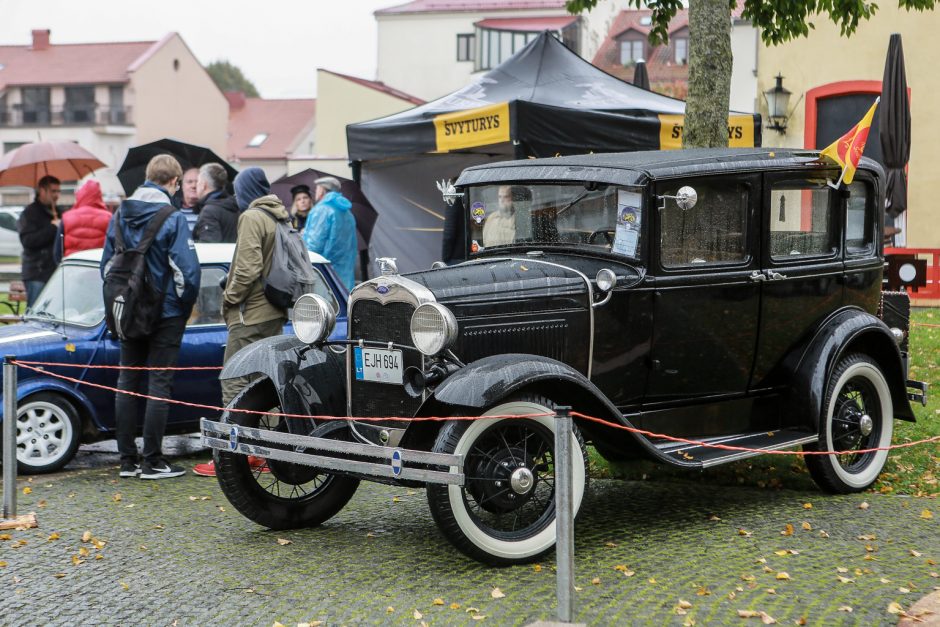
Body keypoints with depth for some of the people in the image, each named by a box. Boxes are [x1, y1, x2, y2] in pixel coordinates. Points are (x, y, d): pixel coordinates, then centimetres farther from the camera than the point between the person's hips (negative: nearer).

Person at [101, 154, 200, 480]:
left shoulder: (120, 214, 5)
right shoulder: (172, 218, -14)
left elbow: (107, 264, 11)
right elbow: (187, 269, -19)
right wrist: (186, 305, -3)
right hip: (166, 315, -5)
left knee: (127, 381, 12)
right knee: (159, 384, 0)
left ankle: (127, 459, 14)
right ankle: (153, 462, 1)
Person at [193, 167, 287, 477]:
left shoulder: (252, 217, -12)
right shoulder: (281, 217, 13)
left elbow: (248, 268, -20)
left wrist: (230, 297, -8)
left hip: (251, 315, -9)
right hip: (275, 312, 9)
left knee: (235, 384, -6)